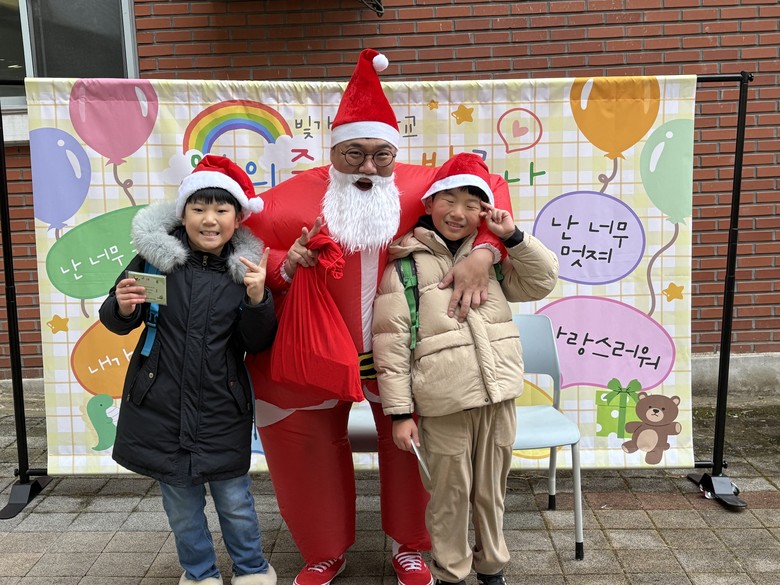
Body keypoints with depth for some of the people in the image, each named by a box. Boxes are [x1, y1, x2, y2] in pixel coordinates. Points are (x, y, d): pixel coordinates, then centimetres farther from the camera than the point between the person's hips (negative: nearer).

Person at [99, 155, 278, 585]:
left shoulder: (246, 268, -5)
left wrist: (257, 299, -22)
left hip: (222, 409, 0)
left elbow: (258, 345, -6)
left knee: (234, 500, 10)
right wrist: (123, 308, -17)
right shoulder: (156, 256, -6)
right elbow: (116, 323, 5)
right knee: (181, 504, 15)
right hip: (162, 404, 1)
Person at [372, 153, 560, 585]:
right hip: (443, 404, -4)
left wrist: (513, 237, 0)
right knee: (450, 495, 9)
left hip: (498, 396, 5)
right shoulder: (404, 264, -4)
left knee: (491, 490, 19)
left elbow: (542, 283, 12)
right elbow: (390, 343, -7)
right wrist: (399, 412, -10)